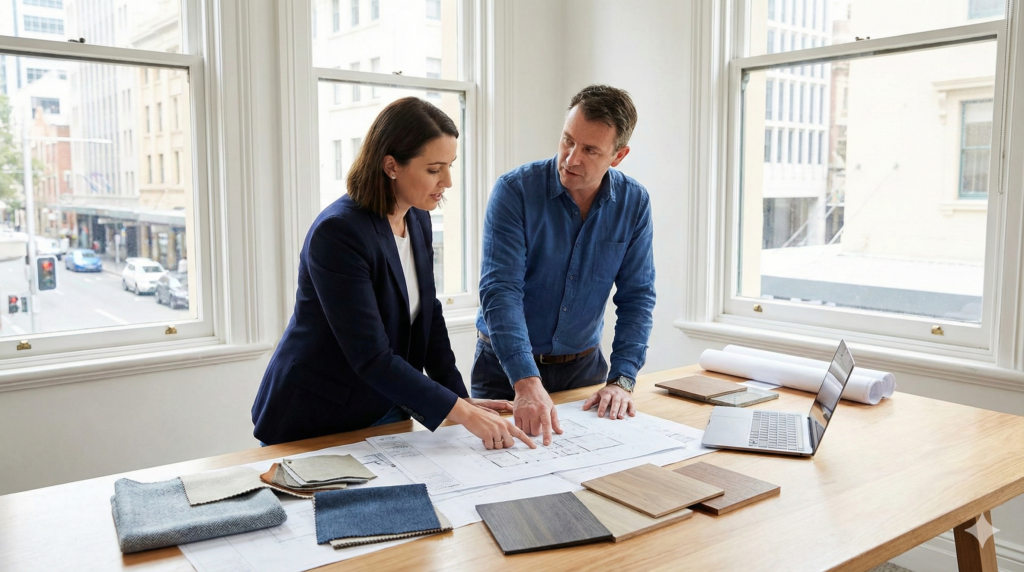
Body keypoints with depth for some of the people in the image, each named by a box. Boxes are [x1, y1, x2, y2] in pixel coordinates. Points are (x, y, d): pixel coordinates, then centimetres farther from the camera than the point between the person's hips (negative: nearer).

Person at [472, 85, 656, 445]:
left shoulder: (634, 203, -7)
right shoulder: (515, 190, -18)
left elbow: (636, 296, -4)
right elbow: (500, 291, -27)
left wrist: (622, 380, -15)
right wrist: (526, 382, -38)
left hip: (584, 365, 3)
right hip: (507, 367, -2)